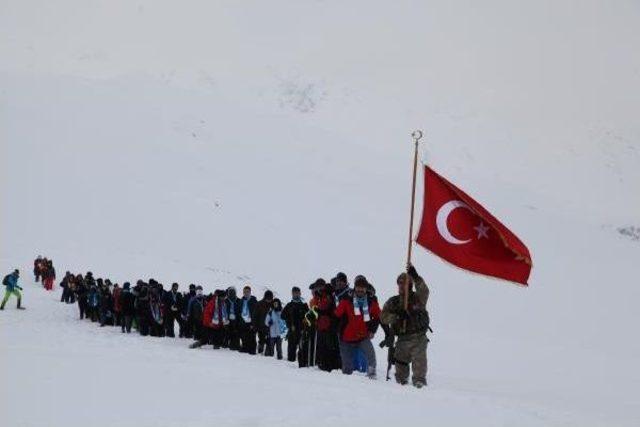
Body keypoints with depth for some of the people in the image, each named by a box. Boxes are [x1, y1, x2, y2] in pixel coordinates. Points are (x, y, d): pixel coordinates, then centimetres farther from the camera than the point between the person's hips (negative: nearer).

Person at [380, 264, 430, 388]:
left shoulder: (418, 298, 3)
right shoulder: (393, 302, 13)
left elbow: (424, 291, -21)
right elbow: (383, 317, 5)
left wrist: (416, 277, -34)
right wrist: (397, 315, -13)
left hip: (418, 337, -4)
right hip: (402, 339, 4)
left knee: (419, 359, -18)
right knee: (400, 361, 9)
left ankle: (419, 380, -19)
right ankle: (401, 380, 24)